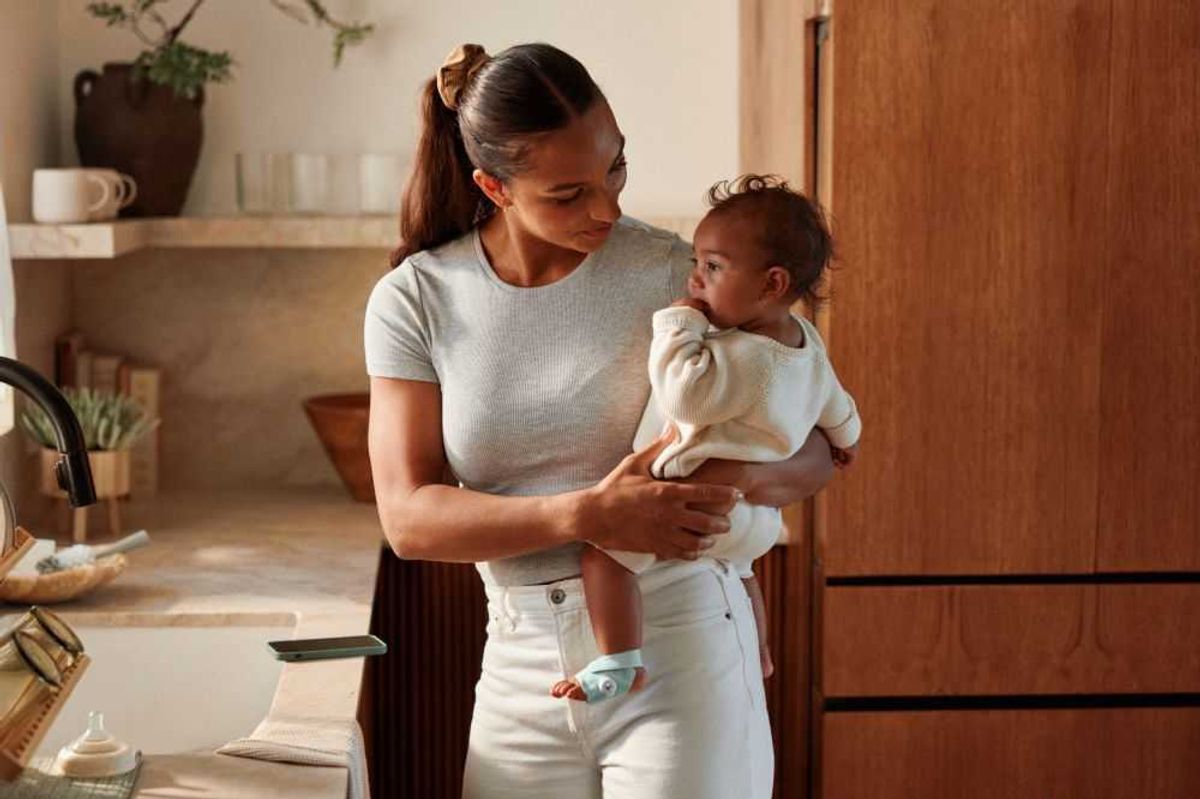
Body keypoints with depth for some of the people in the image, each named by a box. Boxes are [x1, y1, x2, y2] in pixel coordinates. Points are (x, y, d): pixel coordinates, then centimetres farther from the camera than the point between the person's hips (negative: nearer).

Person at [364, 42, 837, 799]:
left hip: (681, 645, -1)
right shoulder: (413, 301, -2)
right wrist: (584, 515, -24)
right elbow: (409, 518, -9)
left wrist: (734, 474, -23)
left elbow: (819, 451, 0)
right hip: (524, 669, 2)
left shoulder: (672, 272, -5)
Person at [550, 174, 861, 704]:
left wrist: (679, 323, -24)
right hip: (759, 515, 11)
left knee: (603, 549, -17)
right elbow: (835, 406, 21)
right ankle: (756, 656, 57)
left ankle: (620, 665, -23)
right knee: (735, 566, 39)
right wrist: (844, 439, 43)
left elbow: (685, 395, -37)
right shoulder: (805, 342, 6)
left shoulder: (744, 358, -26)